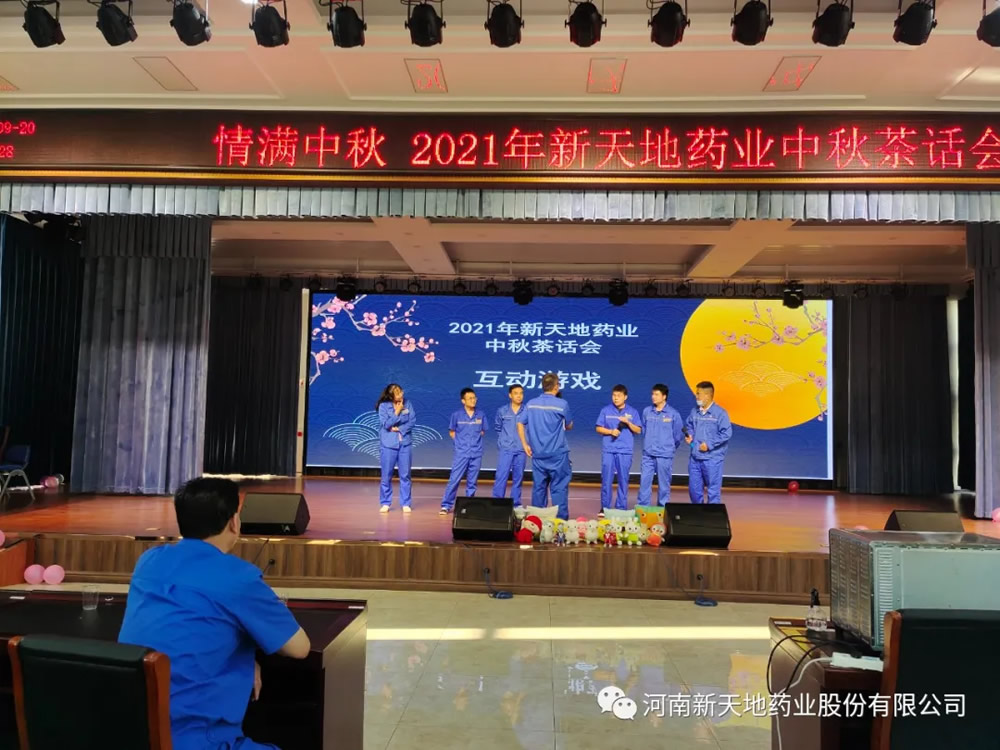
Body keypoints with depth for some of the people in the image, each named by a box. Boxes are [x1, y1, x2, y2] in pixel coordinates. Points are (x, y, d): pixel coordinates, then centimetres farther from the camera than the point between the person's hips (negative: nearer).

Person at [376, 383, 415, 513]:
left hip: (405, 444, 2)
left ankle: (405, 503, 11)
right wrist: (397, 413, -12)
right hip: (388, 444, -2)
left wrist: (398, 429, -11)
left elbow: (412, 421, -3)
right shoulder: (383, 406, -3)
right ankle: (385, 503, 14)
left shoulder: (408, 404, 3)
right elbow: (386, 424, -10)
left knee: (405, 475, 3)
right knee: (386, 476, 2)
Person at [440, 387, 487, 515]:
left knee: (472, 482, 7)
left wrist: (475, 441, 5)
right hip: (461, 453, -2)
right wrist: (461, 442, 3)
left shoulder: (481, 414, 2)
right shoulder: (457, 415, -2)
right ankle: (446, 506, 2)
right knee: (454, 480, -5)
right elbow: (452, 432, 9)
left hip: (476, 453, 2)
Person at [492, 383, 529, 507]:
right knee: (501, 476, -6)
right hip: (505, 449, -1)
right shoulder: (502, 411, 2)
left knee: (518, 477, 8)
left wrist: (526, 443, -2)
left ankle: (516, 504, 17)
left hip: (521, 450, 1)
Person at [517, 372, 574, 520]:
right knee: (559, 487, 1)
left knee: (538, 487, 11)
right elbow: (569, 426, 3)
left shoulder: (531, 404, 3)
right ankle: (561, 519, 2)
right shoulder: (562, 404, -8)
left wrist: (525, 444, 7)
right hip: (557, 454, -4)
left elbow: (520, 424, 3)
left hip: (537, 453, 4)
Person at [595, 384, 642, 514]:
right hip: (608, 449, 0)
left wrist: (628, 422, -13)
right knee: (606, 479, -1)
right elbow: (598, 428, 5)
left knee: (623, 480, 3)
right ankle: (604, 507, 6)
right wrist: (611, 431, -11)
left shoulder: (632, 412, 6)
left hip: (625, 451, 0)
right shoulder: (606, 410, 6)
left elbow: (638, 430, 4)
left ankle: (621, 508, 11)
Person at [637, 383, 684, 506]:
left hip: (664, 455, -2)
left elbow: (679, 434, 3)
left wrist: (669, 447, 10)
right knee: (644, 482, 0)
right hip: (647, 454, 2)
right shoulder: (646, 411, 4)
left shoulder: (673, 414, -4)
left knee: (664, 484, 5)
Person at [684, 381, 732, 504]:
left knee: (713, 489, 2)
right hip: (695, 457, 6)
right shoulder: (694, 411, 6)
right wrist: (689, 435, 1)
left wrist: (709, 444, -16)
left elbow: (726, 433, -13)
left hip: (712, 458, -6)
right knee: (694, 488, 13)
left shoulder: (720, 413, -10)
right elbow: (688, 426, 22)